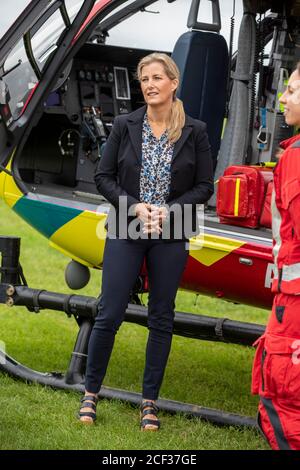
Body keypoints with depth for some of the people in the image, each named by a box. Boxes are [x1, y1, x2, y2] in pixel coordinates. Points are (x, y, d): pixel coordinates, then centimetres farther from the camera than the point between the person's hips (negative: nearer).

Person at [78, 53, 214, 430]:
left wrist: (168, 211, -14)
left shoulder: (194, 132, -1)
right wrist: (134, 206, -13)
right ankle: (91, 392, 13)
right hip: (125, 232, 0)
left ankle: (150, 402, 16)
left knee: (161, 318, 6)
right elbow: (103, 177, 2)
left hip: (171, 236, 0)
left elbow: (204, 187, 0)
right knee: (109, 314, -2)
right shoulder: (125, 126, 1)